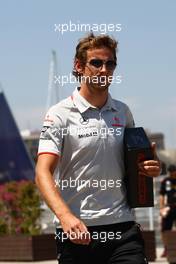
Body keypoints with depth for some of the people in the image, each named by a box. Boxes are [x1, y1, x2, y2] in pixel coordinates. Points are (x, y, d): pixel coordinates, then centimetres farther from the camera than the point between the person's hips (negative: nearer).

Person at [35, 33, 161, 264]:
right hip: (77, 230, -3)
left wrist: (150, 167, 3)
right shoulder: (60, 115, -3)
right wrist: (65, 215, -29)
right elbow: (43, 173, -13)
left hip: (123, 227, 3)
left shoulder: (123, 112, 13)